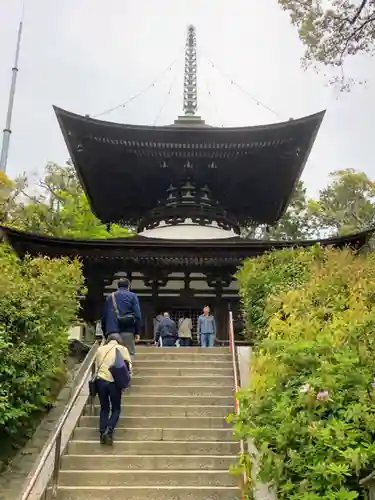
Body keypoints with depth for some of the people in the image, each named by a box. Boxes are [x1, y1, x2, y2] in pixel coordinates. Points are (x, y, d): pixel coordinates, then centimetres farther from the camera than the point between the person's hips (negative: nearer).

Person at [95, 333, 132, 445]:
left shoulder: (100, 349, 13)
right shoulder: (122, 349, 7)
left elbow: (96, 366, 15)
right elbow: (129, 366, 2)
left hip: (100, 380, 2)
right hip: (114, 381, -2)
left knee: (104, 408, 17)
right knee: (116, 409, 11)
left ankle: (102, 433, 7)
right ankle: (109, 431, -10)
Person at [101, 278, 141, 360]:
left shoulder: (109, 297, 20)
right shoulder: (132, 296, 7)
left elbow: (104, 317, 19)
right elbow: (137, 315, -2)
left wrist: (105, 333, 23)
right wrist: (137, 332, 0)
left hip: (112, 332, 4)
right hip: (127, 331, -4)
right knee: (129, 354, -4)